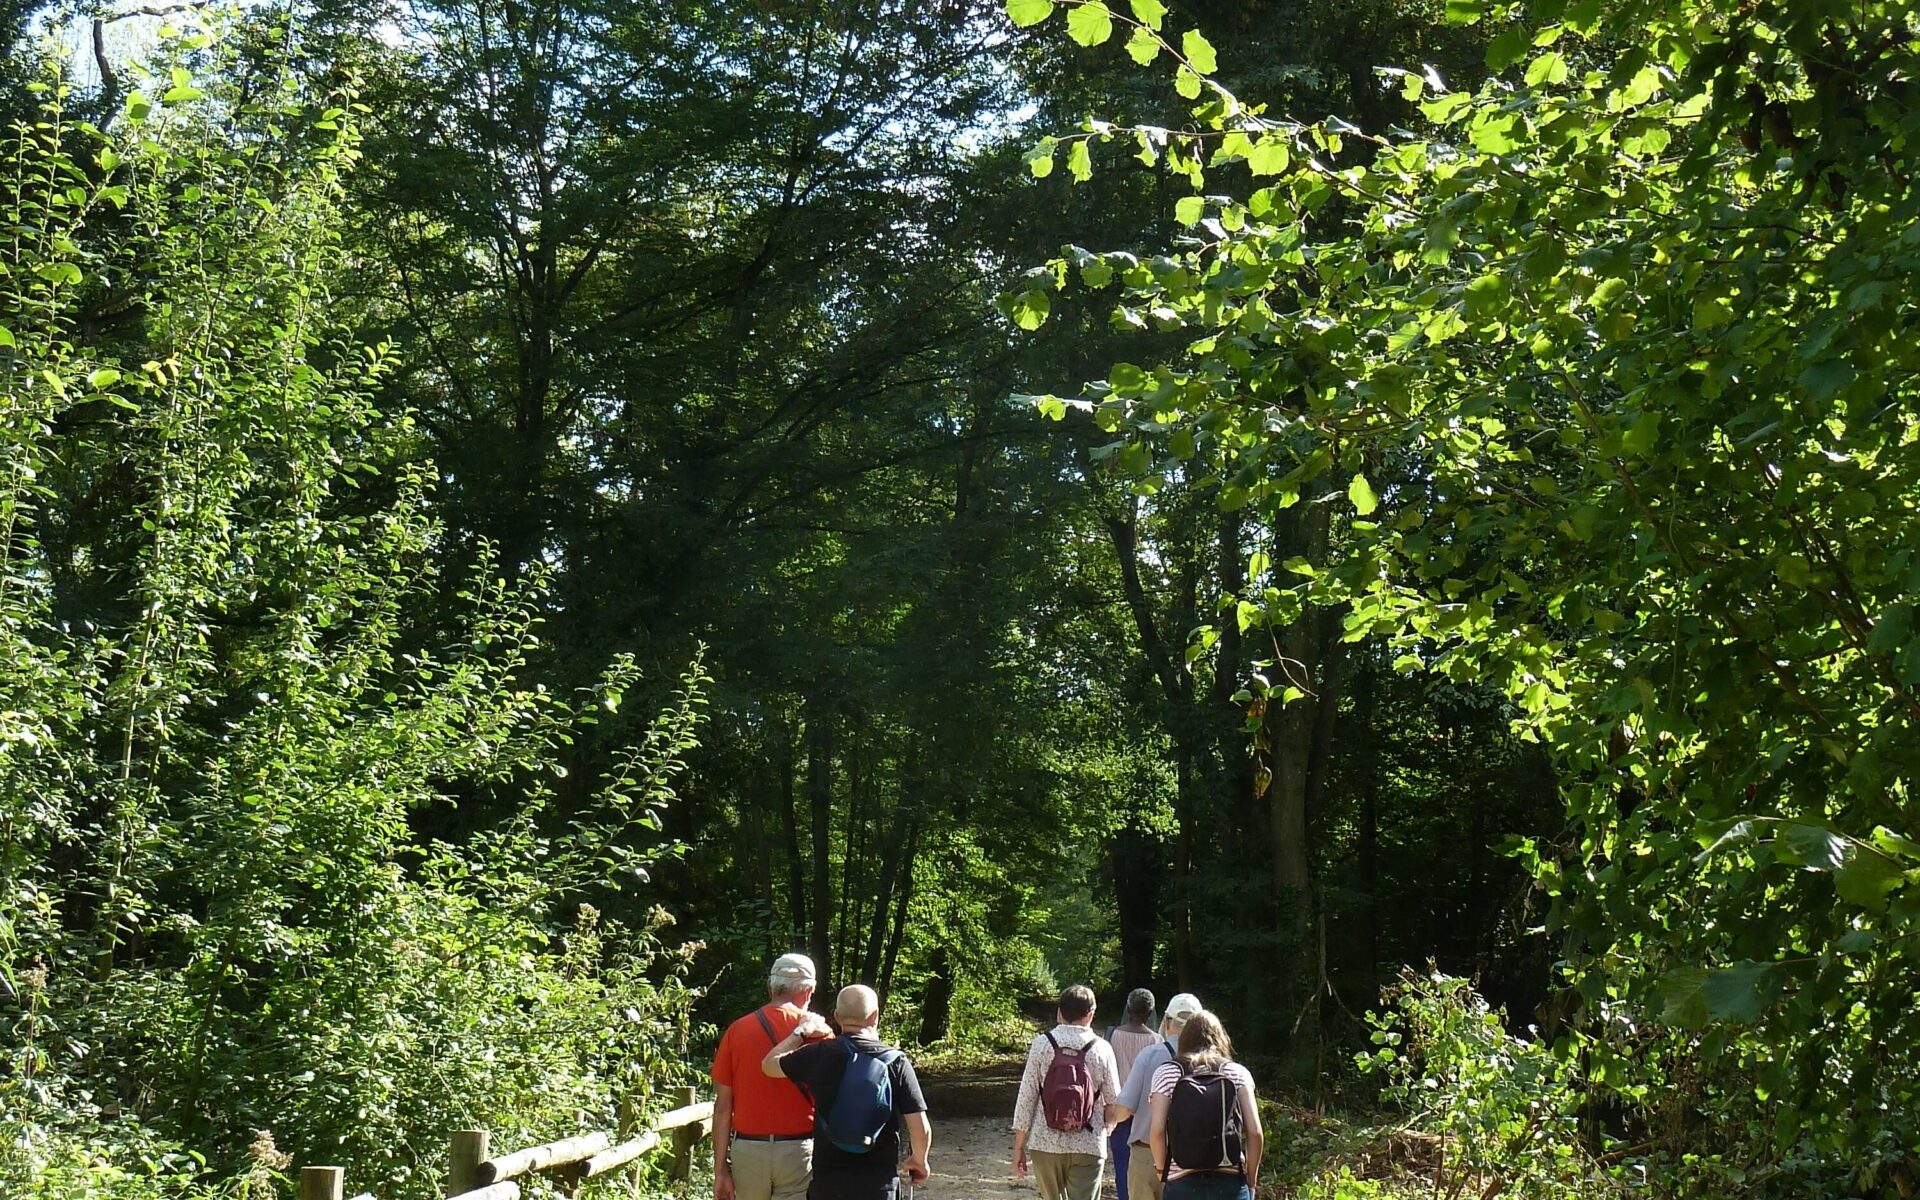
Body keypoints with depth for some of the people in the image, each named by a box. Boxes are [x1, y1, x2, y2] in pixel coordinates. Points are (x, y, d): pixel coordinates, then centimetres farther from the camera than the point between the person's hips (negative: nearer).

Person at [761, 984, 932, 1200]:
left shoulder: (821, 1054, -6)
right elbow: (922, 1129, -8)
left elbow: (769, 1065, 10)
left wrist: (800, 1033, 22)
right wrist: (918, 1160, 11)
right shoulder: (896, 1062, -7)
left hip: (827, 1178, 1)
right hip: (879, 1181, -1)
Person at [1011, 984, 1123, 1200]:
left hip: (1045, 1144, 2)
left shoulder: (1042, 1044, -3)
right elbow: (1114, 1107, 1)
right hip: (1088, 1147, -1)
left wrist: (1018, 1146, 5)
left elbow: (1026, 1099, -3)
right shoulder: (1101, 1049, -4)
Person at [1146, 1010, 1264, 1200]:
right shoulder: (1237, 1073, 6)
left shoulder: (1167, 1073, 4)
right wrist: (1251, 1182, 9)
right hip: (1231, 1184, 1)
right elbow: (1255, 1132, -2)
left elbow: (1156, 1131, -7)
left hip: (1182, 1184, -1)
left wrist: (1162, 1170, 8)